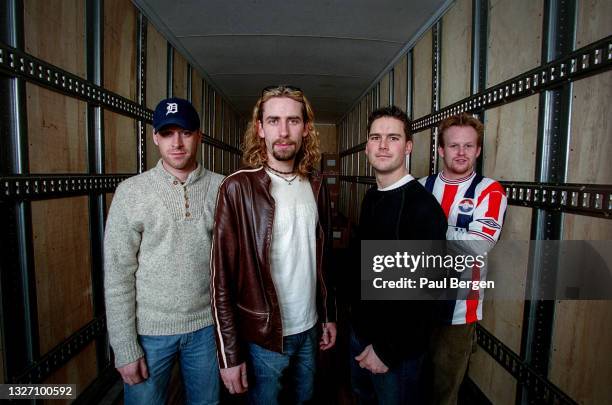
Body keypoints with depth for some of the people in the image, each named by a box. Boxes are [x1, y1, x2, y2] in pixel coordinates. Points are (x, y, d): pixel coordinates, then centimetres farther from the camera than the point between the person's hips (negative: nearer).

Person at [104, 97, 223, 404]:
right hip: (150, 331, -1)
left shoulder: (221, 189, -5)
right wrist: (125, 347, -7)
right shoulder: (131, 191, -8)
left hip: (207, 325, 2)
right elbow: (117, 275, -7)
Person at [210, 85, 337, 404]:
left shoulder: (316, 187, 1)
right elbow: (222, 277, -14)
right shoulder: (238, 188, -15)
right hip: (262, 335, -5)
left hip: (309, 329, 5)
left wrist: (329, 315, 11)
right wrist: (229, 354, -12)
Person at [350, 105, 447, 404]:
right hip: (360, 329, 7)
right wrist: (356, 314, 10)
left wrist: (388, 351, -18)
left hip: (398, 349, -7)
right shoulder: (371, 198, 2)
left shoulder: (423, 207, -23)